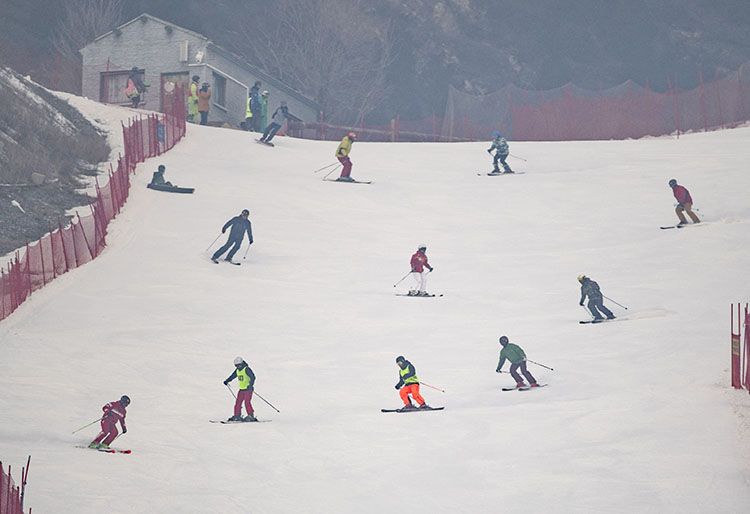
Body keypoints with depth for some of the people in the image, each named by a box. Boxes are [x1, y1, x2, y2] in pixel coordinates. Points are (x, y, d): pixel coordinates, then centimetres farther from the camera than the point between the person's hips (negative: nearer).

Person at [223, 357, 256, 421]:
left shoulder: (247, 369, -14)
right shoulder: (237, 370, 11)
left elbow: (253, 377, -21)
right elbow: (232, 376, 25)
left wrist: (250, 385, -30)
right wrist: (227, 381, 19)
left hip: (248, 389, -8)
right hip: (241, 389, 8)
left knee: (247, 402, -14)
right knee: (238, 403, 5)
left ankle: (251, 416, -10)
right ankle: (237, 416, 12)